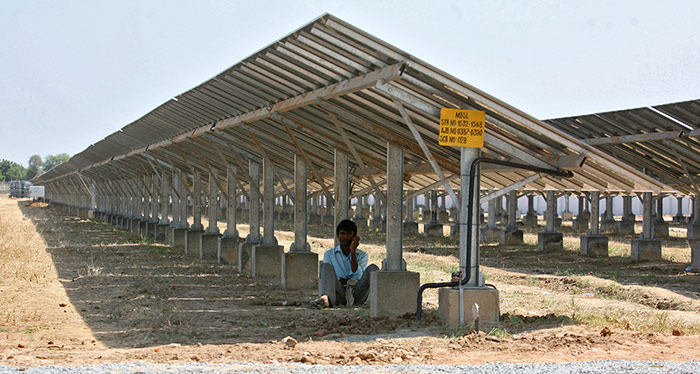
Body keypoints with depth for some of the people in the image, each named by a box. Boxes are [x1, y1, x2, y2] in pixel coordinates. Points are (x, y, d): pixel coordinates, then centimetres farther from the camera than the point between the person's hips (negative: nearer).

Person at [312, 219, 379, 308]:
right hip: (338, 295, 0)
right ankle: (325, 298, -54)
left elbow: (358, 277, -2)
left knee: (372, 268, -20)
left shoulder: (362, 255, 16)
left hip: (357, 295, 0)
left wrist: (353, 251, -7)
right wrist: (348, 281, -8)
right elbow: (329, 277, 4)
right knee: (325, 266, -24)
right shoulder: (329, 254, 17)